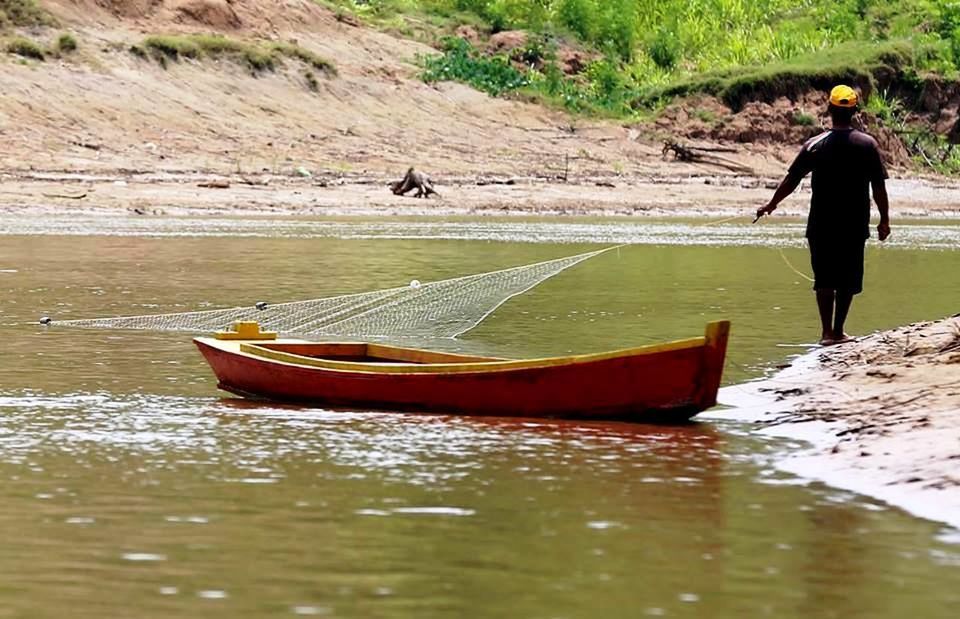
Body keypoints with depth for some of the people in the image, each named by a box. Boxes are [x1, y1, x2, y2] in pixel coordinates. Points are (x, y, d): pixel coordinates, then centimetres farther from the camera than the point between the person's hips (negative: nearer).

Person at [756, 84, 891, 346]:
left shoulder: (815, 145, -3)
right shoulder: (867, 144, -5)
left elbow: (791, 180, 2)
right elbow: (879, 187, -4)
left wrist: (771, 205, 16)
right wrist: (884, 219, 6)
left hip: (821, 225, 0)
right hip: (855, 226, 0)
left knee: (824, 278, 6)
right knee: (848, 279, 10)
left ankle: (827, 331, -1)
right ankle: (838, 331, 13)